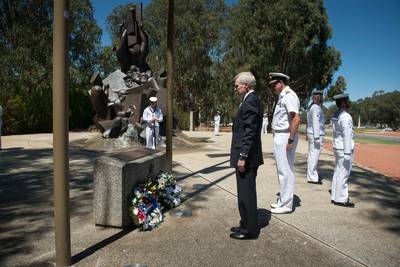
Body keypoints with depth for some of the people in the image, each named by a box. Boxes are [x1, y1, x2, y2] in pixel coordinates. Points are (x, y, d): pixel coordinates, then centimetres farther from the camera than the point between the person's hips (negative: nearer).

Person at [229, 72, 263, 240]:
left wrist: (242, 157, -21)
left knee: (246, 194, 1)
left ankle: (249, 230, 14)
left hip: (247, 157, -10)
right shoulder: (250, 100, 15)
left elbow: (250, 132, -22)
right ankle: (247, 225, 31)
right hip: (247, 156, 10)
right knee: (246, 193, 18)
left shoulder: (250, 101, -16)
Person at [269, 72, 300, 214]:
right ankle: (283, 200, 30)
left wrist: (290, 140, -25)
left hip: (285, 137, -10)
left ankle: (286, 205, 9)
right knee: (282, 170, 17)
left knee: (286, 171, -2)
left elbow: (296, 119, -24)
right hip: (279, 137, 10)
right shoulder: (282, 96, 16)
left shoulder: (289, 96, -14)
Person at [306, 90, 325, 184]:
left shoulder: (311, 107, 15)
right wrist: (317, 137, -22)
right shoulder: (316, 107, -15)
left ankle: (312, 176, 22)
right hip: (316, 135, -10)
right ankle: (312, 178, -3)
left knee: (312, 155, 14)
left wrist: (307, 134, 21)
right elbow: (316, 123, -21)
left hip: (311, 134, 11)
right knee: (314, 156, -7)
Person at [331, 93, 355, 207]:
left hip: (337, 147, 9)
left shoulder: (336, 115, 11)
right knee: (343, 173, -2)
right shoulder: (346, 116, -17)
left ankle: (335, 197, 22)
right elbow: (347, 135, -20)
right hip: (344, 148, -9)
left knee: (338, 171, 14)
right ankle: (341, 199, 5)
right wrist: (347, 153, -20)